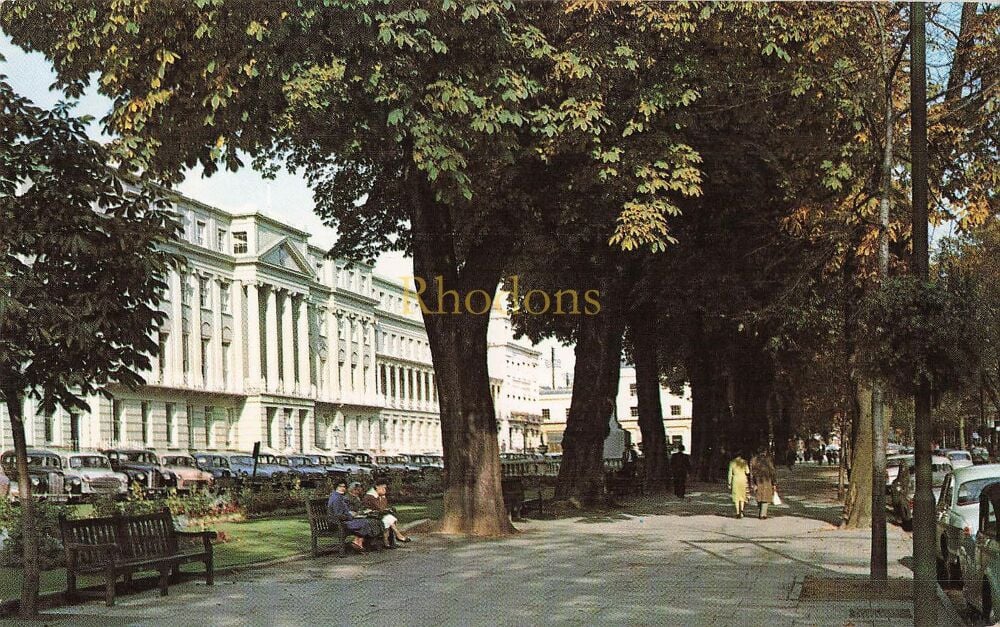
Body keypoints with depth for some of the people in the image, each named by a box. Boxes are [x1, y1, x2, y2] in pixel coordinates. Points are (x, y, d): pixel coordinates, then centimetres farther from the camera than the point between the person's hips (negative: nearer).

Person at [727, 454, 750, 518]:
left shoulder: (732, 463, 1)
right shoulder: (744, 462, 2)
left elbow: (730, 473, 0)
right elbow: (747, 472, -1)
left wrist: (729, 483, 4)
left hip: (735, 480, -1)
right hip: (743, 480, 1)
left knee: (736, 496, 3)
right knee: (742, 496, 13)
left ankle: (738, 512, -4)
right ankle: (741, 509, -5)